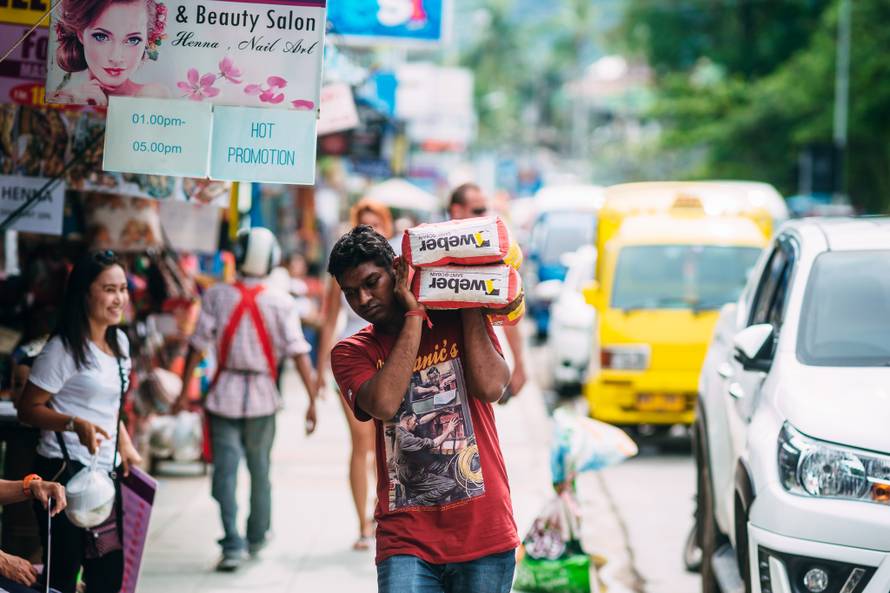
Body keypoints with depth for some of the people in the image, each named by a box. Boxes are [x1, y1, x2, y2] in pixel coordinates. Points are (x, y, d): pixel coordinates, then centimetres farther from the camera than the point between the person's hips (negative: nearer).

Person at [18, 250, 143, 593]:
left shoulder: (119, 342, 12)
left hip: (104, 473, 8)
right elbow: (28, 409, -12)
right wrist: (76, 424, -26)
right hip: (65, 472, -8)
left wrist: (125, 446, 11)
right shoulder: (63, 349, -13)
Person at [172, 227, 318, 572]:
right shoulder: (281, 303, -7)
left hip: (224, 394, -1)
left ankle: (233, 545, -13)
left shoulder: (216, 296, -5)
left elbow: (198, 346, -4)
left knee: (226, 470, -1)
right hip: (262, 395, 1)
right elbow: (299, 353, -10)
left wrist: (184, 391, 3)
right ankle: (257, 538, 31)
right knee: (260, 469, 17)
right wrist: (312, 400, -6)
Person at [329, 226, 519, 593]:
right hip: (406, 539, 0)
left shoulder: (458, 322, 7)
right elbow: (384, 404, -14)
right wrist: (414, 314, -7)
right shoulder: (351, 353, 7)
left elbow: (490, 387, -11)